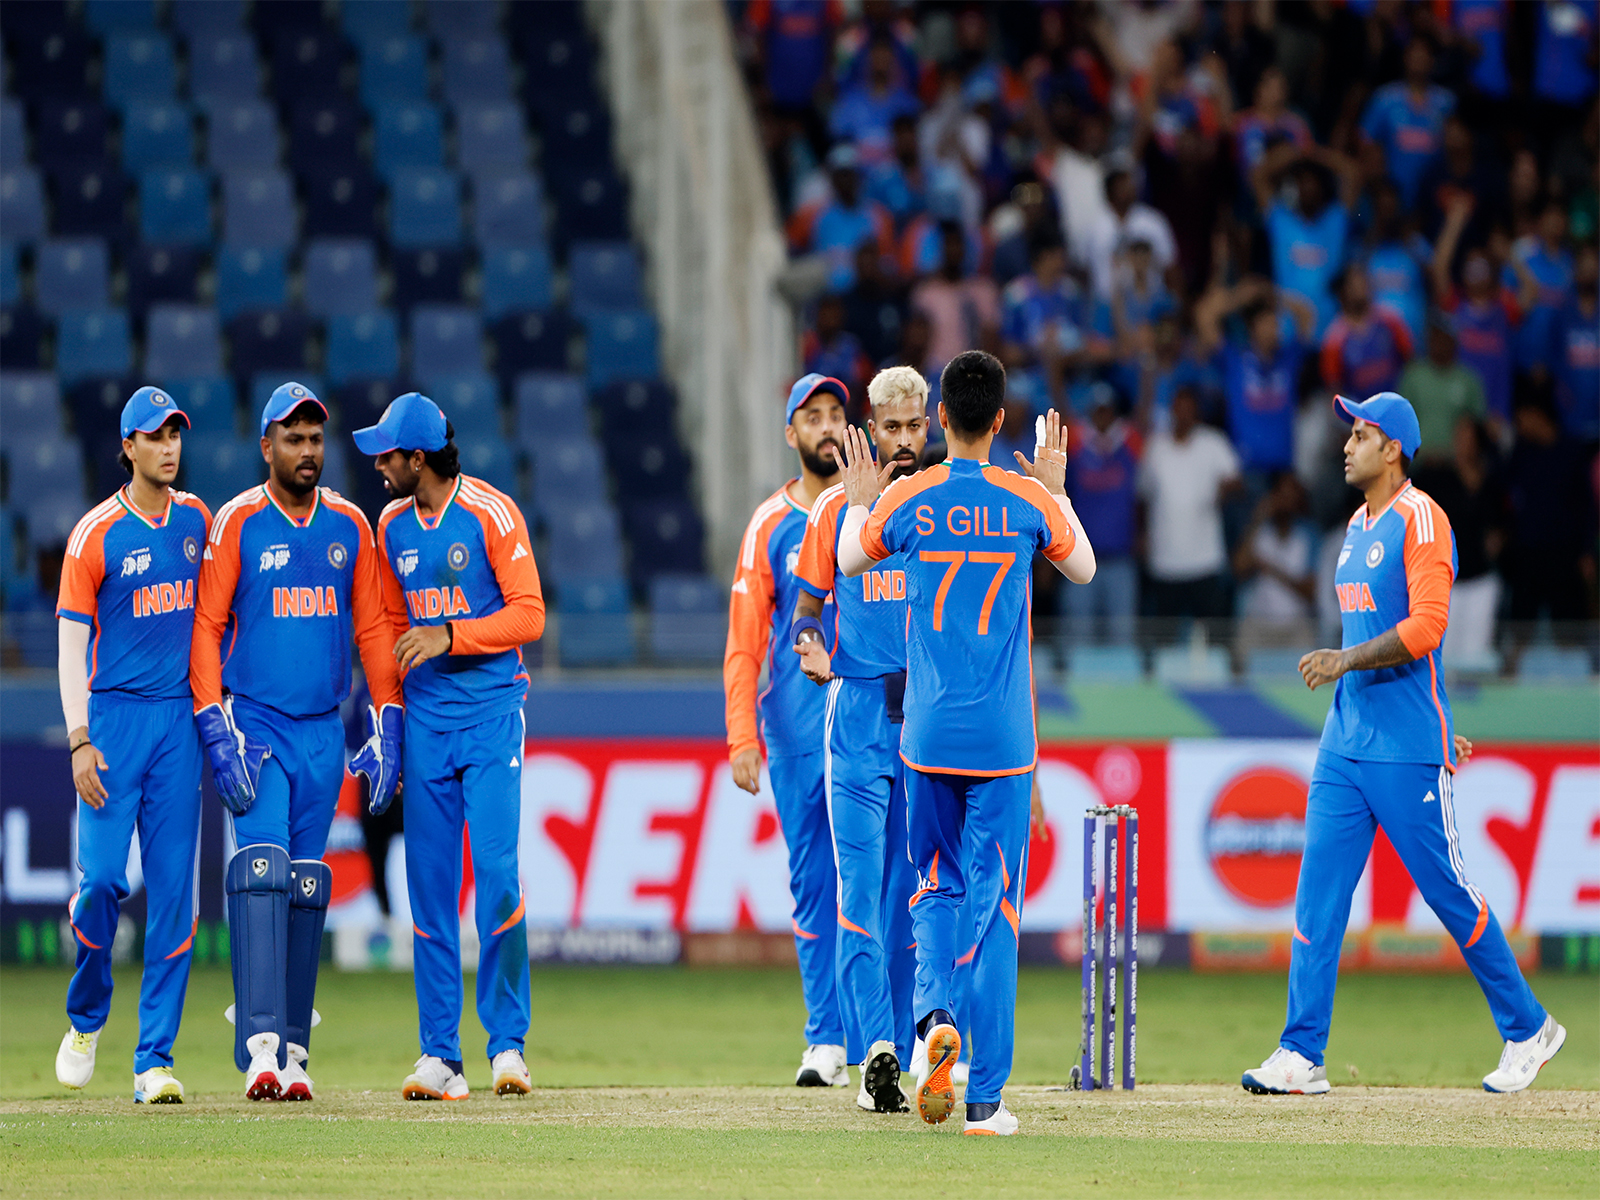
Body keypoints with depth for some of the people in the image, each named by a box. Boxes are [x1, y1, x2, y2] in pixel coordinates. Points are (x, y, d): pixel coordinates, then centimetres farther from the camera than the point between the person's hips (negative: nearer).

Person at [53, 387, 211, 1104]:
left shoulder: (196, 520, 9)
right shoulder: (96, 534, -4)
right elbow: (71, 642, -5)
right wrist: (80, 740, -13)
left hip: (182, 718, 4)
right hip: (114, 715, -4)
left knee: (173, 889, -1)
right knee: (103, 875, -11)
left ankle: (155, 1059, 1)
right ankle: (87, 1015, 15)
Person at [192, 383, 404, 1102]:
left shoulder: (349, 525, 7)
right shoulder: (238, 523, -4)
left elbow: (372, 628, 11)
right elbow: (206, 628, -6)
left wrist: (387, 729, 5)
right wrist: (218, 732, -14)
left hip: (324, 733, 4)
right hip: (255, 727, -4)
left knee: (308, 889, 6)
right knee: (261, 872, -16)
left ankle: (294, 1050, 12)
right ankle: (261, 1047, -23)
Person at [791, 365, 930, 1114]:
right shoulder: (837, 508, 6)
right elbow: (806, 609, 12)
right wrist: (809, 647, -10)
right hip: (858, 712, -1)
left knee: (914, 888, 3)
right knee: (860, 882, -10)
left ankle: (902, 1054, 9)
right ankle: (874, 1049, -15)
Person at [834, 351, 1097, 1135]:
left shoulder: (906, 500, -3)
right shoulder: (1028, 501, -4)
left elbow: (849, 560, 17)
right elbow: (1083, 568, 15)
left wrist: (858, 496, 32)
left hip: (926, 732, 1)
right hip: (1003, 736, -1)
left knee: (939, 885, 17)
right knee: (995, 901, 2)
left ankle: (933, 1010, -13)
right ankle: (985, 1096, -1)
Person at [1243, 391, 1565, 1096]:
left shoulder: (1420, 520, -10)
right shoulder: (1359, 526, 17)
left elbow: (1425, 627, -21)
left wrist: (1347, 660, -25)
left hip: (1406, 751, -8)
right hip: (1345, 740, 8)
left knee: (1448, 892, 0)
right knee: (1317, 892, -1)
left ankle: (1527, 1030, 15)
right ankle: (1301, 1057, -2)